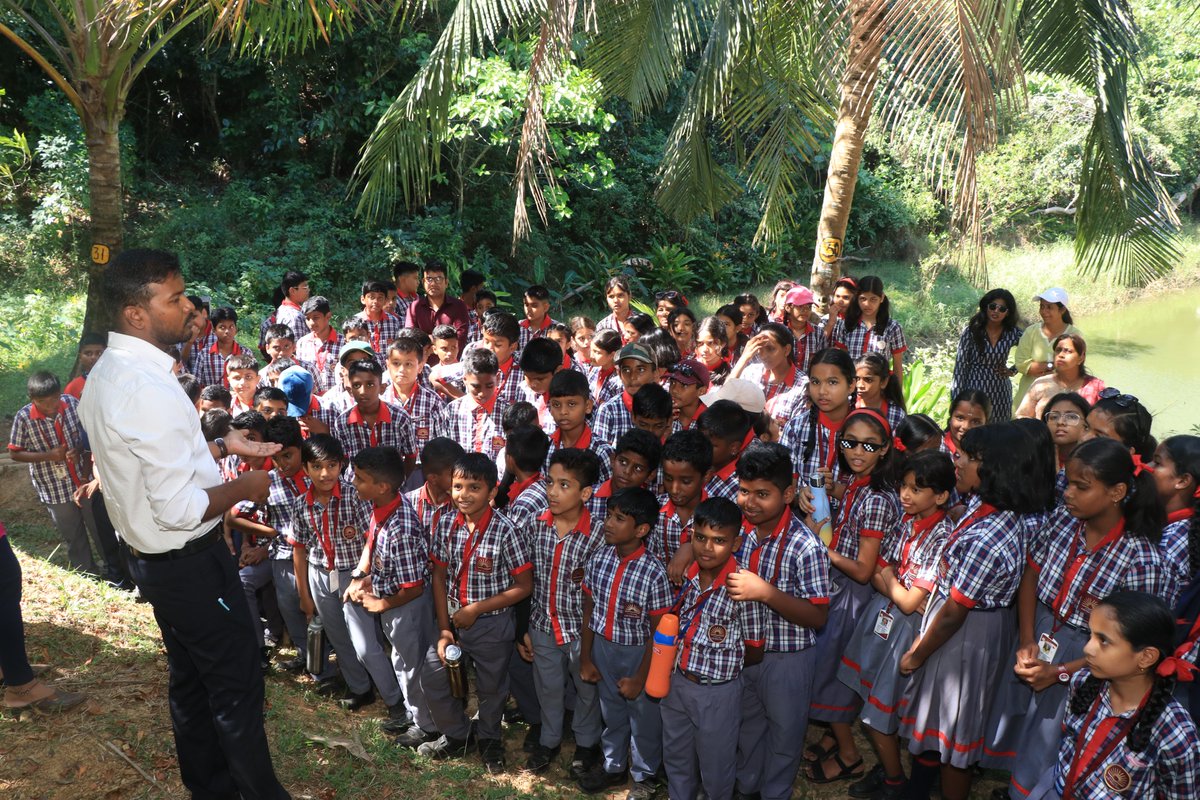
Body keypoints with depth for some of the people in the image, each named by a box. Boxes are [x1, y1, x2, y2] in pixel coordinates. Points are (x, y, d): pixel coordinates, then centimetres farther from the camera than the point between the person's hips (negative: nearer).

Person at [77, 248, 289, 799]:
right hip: (190, 562, -10)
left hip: (152, 560, 10)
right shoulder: (150, 390, -29)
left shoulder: (106, 375, 2)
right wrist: (244, 488, -15)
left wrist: (222, 445, 8)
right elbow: (181, 509, -30)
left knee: (190, 680, 23)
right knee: (237, 689, 6)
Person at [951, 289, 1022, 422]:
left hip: (1000, 393, 2)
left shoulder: (1013, 334, 1)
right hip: (974, 390, -2)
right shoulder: (971, 331, -5)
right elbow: (960, 365, -5)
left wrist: (1013, 371, 6)